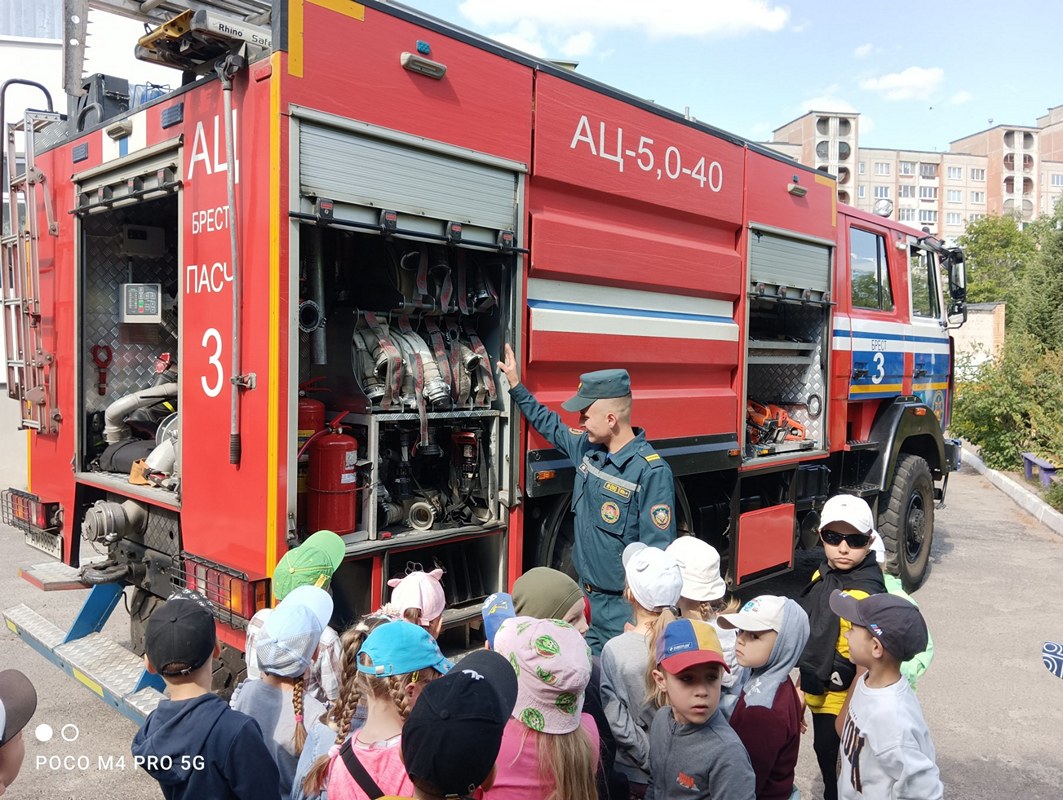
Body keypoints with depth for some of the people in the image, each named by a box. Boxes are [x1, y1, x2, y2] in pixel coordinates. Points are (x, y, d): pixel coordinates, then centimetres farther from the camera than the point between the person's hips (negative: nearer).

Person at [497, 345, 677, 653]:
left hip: (620, 608, -7)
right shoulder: (588, 448, 1)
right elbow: (552, 426, 23)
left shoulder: (651, 471, -22)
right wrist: (516, 386, 24)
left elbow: (658, 553, -22)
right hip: (586, 596, 8)